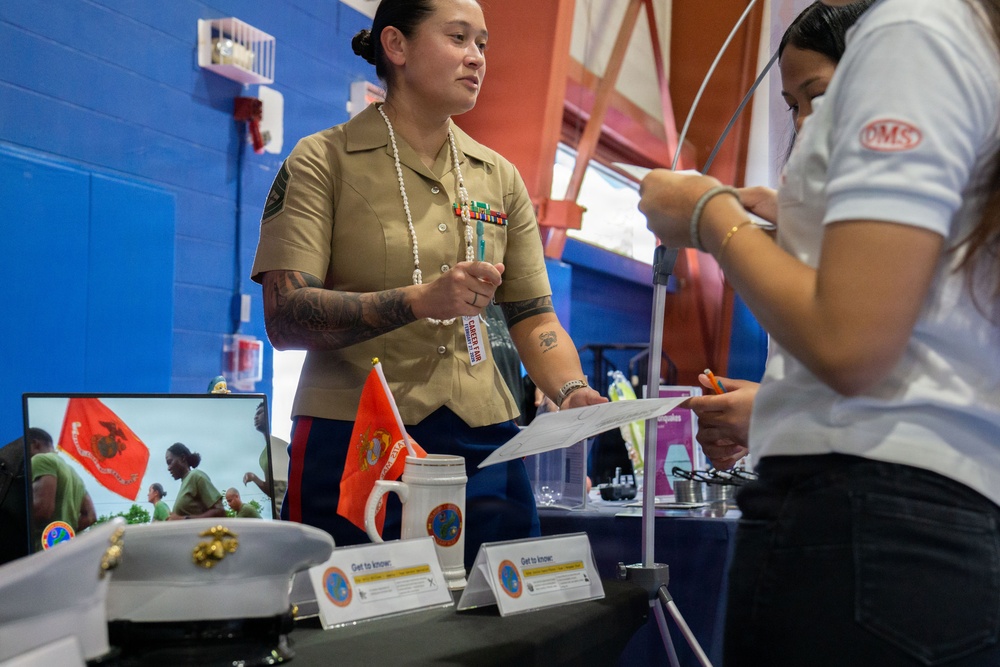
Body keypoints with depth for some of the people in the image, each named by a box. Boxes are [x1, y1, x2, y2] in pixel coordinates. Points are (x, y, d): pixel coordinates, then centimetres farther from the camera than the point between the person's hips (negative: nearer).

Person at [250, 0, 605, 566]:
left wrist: (574, 392, -11)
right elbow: (285, 317, -13)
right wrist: (419, 300, -26)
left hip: (482, 445, 4)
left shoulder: (499, 178, 12)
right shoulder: (323, 161, -1)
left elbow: (534, 317, 10)